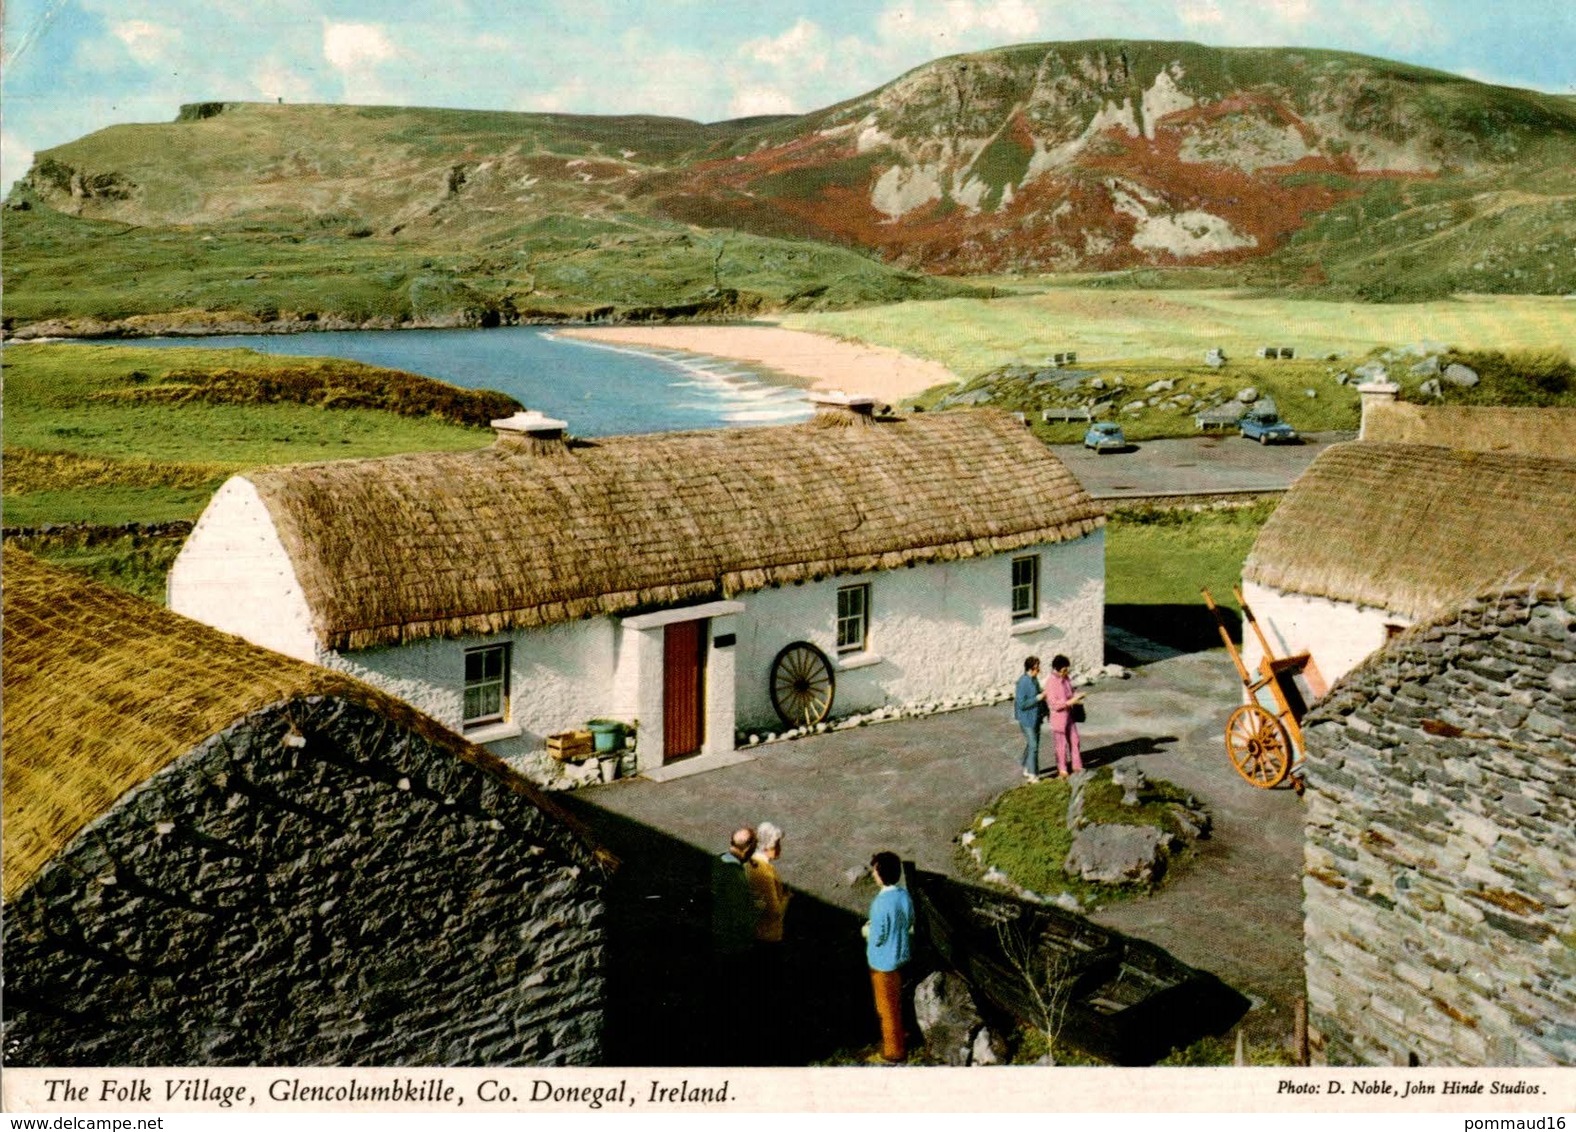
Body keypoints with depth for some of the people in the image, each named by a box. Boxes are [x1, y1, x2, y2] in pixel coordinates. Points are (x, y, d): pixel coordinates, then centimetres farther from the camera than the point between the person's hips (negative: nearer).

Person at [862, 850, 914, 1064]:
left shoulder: (881, 903, -29)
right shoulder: (904, 896, -5)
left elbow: (877, 938, -24)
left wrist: (867, 931, -2)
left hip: (883, 962, -8)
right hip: (900, 956, 8)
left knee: (887, 1007, 9)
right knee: (895, 1003, 25)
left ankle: (893, 1052, 22)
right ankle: (897, 1040, 41)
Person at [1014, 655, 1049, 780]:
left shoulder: (1034, 679, 5)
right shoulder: (1023, 683, -23)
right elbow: (1021, 704, -24)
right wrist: (1038, 698, -24)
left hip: (1035, 717, 9)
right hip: (1027, 719, -9)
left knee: (1031, 744, 18)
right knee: (1033, 745, -5)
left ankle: (1027, 769, 31)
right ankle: (1033, 775, 3)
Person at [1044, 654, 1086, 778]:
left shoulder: (1066, 679, 0)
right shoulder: (1051, 683, -22)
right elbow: (1054, 704, -23)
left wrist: (1077, 696, -7)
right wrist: (1070, 701, -27)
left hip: (1069, 715, 7)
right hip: (1058, 717, -7)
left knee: (1074, 741, 13)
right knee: (1062, 744, 7)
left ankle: (1077, 767, 26)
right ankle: (1062, 770, 22)